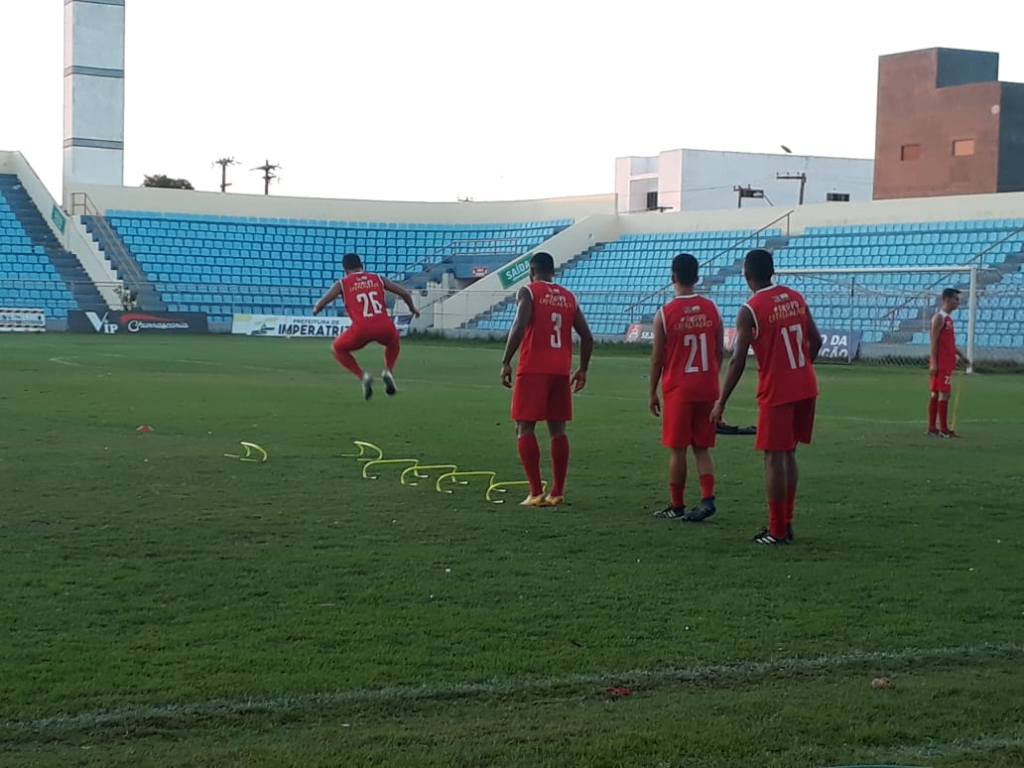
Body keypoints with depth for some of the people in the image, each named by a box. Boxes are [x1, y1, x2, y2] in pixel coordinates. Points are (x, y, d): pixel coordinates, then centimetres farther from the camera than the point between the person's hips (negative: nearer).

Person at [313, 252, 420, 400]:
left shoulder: (342, 284, 13)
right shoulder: (378, 279, 19)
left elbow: (320, 304, 6)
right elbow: (404, 293, 20)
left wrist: (316, 309, 30)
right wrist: (412, 308, 39)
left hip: (361, 329, -2)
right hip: (384, 327, 2)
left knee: (338, 349, 26)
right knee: (393, 344, 38)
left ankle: (362, 376, 8)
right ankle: (389, 371, 12)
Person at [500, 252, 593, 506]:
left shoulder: (528, 292, -2)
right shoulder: (569, 297, 14)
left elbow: (519, 327, -17)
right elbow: (587, 337, 12)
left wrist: (506, 362, -13)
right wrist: (582, 369, 21)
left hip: (533, 369, -5)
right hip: (561, 371, 5)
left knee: (524, 428, 0)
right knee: (557, 429, 11)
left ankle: (536, 493, -7)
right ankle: (557, 492, 11)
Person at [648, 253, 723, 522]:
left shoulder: (664, 314, -10)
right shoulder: (712, 309, 2)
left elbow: (657, 358, -6)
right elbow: (720, 352, 7)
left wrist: (653, 393, 4)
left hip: (678, 389, -4)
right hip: (707, 388, 4)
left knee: (677, 449, 4)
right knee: (702, 447, 10)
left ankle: (676, 506, 10)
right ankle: (707, 498, -5)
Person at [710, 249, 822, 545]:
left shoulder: (750, 310, -12)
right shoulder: (796, 298, 7)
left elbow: (738, 361, -14)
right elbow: (816, 342, 9)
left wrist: (721, 402, -9)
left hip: (776, 392, -6)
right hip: (806, 388, 6)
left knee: (775, 457, 0)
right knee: (789, 454, 16)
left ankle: (777, 531, 2)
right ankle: (786, 522, 20)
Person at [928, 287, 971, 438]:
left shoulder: (948, 318, 18)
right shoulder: (939, 317, -12)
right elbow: (934, 342, -17)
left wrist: (961, 356, 20)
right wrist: (933, 363, -22)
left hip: (947, 363, 10)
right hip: (941, 362, -10)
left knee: (936, 394, 10)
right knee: (944, 394, -10)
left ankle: (931, 428, 12)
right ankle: (943, 429, -9)